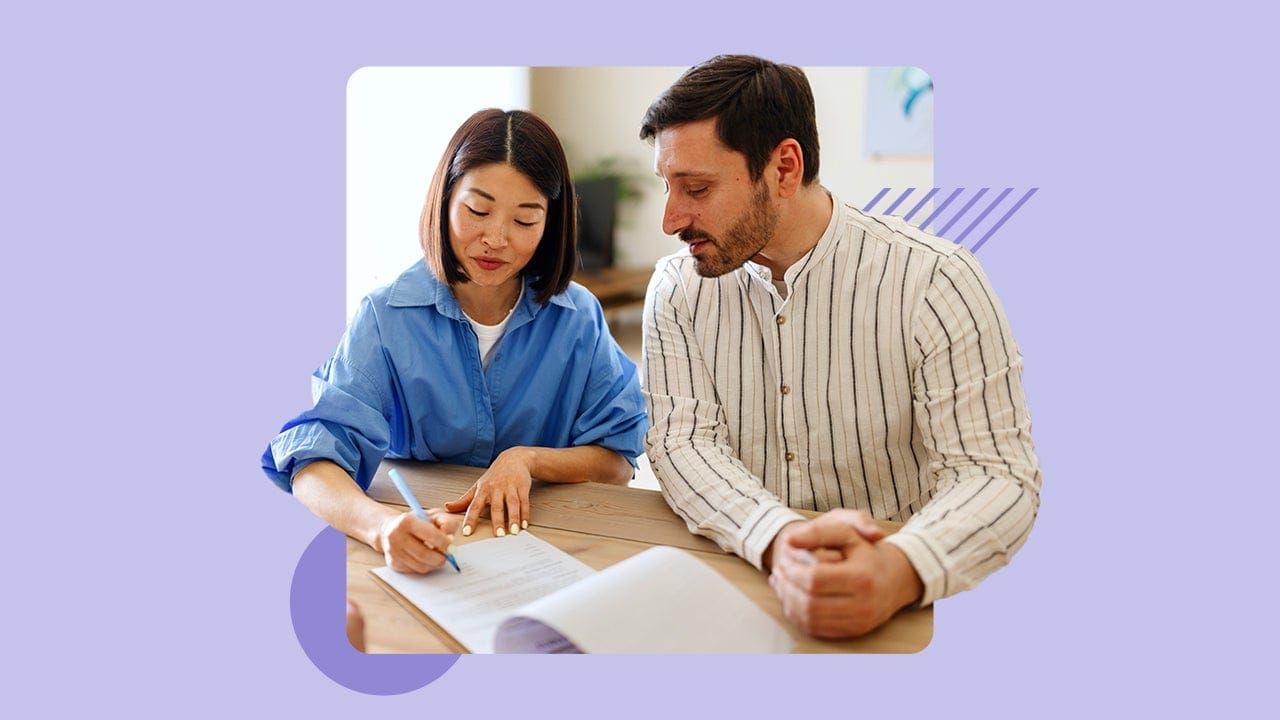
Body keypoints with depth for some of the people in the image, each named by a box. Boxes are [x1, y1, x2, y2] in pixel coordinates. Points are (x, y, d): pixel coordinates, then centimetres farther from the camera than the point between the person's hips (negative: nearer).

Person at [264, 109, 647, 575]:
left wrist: (527, 458, -17)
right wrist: (382, 525, -38)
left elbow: (617, 465, 2)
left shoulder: (577, 317, -2)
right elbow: (312, 464, -18)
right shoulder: (385, 318, -8)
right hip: (416, 561, -1)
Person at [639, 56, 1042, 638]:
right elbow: (682, 442, -6)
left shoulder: (935, 283, -10)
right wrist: (778, 542, -27)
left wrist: (896, 573, -33)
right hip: (736, 574, 2)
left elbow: (994, 472, -13)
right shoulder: (678, 289, 2)